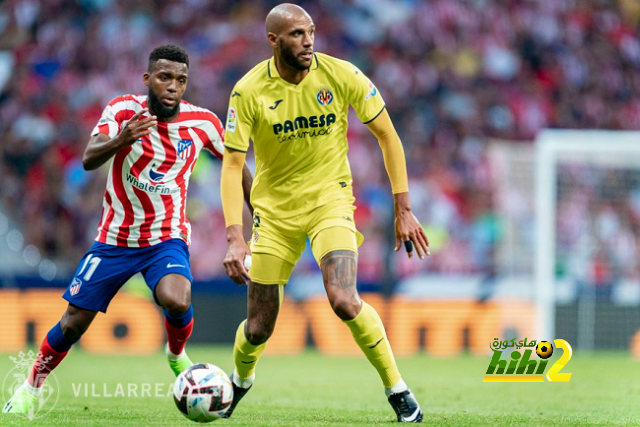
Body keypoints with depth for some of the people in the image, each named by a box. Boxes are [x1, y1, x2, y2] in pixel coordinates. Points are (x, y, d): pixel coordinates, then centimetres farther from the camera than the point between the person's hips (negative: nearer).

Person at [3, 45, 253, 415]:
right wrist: (119, 140, -49)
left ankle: (178, 356, 3)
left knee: (177, 301, -30)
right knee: (74, 323, 3)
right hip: (115, 239, 0)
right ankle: (33, 387, 28)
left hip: (167, 236, 0)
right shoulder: (124, 110, -14)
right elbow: (89, 159, -28)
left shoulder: (201, 122, -9)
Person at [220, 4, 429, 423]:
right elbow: (232, 166, -12)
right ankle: (240, 380, 39)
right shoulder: (248, 91, -14)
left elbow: (387, 135, -3)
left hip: (330, 199, -1)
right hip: (274, 207, 1)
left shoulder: (341, 75, -13)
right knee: (259, 328, 4)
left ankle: (397, 389, -7)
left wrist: (404, 210, -5)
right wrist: (235, 239, -23)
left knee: (344, 301, -25)